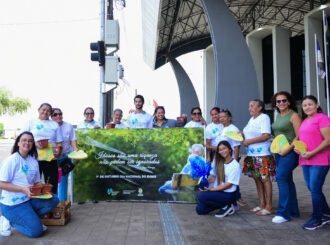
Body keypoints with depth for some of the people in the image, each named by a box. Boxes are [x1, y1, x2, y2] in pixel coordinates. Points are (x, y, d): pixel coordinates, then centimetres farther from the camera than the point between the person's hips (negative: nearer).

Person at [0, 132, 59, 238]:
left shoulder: (33, 161, 7)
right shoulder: (11, 160, -14)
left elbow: (37, 182, 11)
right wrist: (23, 189, -26)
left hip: (29, 199, 7)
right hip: (12, 204, -7)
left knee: (53, 200, -13)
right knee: (36, 231, -14)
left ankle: (28, 218, 0)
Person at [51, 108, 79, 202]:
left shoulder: (69, 126, 2)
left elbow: (72, 140, 5)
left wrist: (75, 149, -12)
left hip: (65, 156, 1)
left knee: (63, 179, 4)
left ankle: (63, 201, 14)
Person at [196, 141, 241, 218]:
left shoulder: (235, 165, -9)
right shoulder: (217, 162, 10)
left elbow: (229, 184, -14)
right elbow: (213, 177, 13)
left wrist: (211, 189, -19)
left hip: (228, 195, -6)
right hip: (217, 191, 7)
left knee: (201, 195, -25)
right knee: (199, 209, -8)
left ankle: (226, 207, -7)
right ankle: (222, 204, 9)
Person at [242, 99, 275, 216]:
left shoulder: (264, 117, -8)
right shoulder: (252, 119, 18)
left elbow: (266, 136, -18)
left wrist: (249, 141, -15)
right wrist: (242, 134, 9)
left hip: (262, 154, -8)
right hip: (251, 154, 9)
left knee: (265, 179, -4)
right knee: (256, 178, 11)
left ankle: (268, 207, 5)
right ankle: (262, 204, 20)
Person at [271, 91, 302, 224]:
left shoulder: (294, 115, -9)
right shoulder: (278, 116, 14)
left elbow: (299, 136, -14)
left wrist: (287, 149, -18)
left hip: (290, 152, -8)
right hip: (279, 152, 8)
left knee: (281, 177, -15)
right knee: (287, 180, 11)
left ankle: (283, 212, -8)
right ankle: (293, 210, 22)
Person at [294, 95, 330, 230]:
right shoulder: (305, 121, 18)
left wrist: (312, 153, -19)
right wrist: (296, 147, 6)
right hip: (305, 161, 9)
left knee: (315, 189, -6)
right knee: (312, 189, 12)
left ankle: (317, 219, 8)